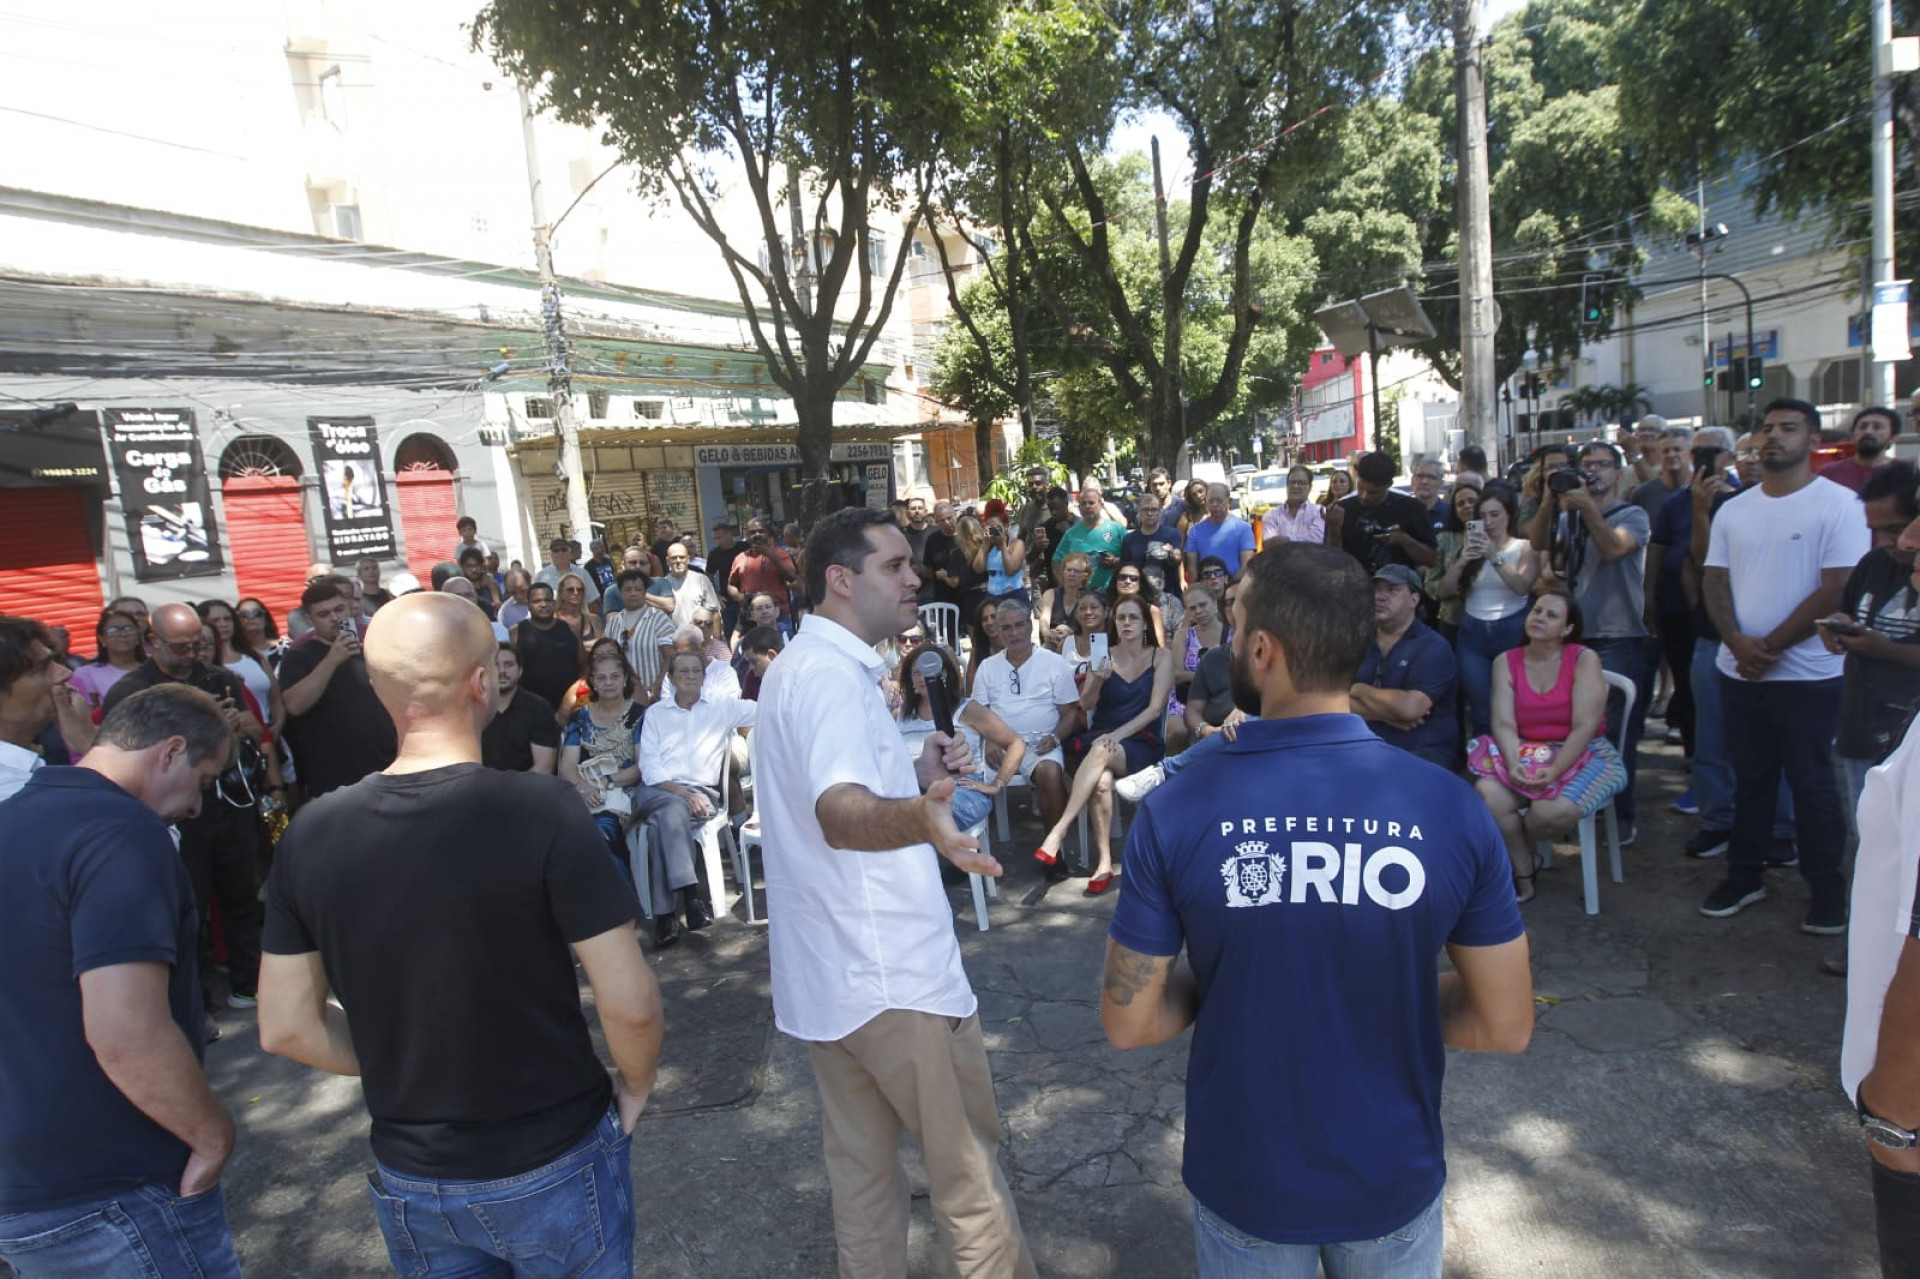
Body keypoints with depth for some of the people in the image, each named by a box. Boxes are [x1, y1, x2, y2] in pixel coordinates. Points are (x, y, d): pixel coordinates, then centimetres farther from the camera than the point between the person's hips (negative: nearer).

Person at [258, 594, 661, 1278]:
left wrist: (406, 1067, 11)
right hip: (556, 1165, -3)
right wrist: (635, 1085, -3)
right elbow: (631, 1004, -22)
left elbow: (286, 1028, -1)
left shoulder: (312, 834, -9)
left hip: (413, 1179, 4)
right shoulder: (540, 810, -23)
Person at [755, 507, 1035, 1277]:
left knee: (861, 1169, 19)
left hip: (827, 975, 10)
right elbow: (839, 812, -38)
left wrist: (915, 773, 10)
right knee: (968, 1169, 7)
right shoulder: (832, 672, -20)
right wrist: (920, 817, -57)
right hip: (890, 972, -10)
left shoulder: (799, 665, 13)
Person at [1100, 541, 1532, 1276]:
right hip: (1396, 1181, 1)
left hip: (1242, 1181, -1)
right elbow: (1506, 1027, -9)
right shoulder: (1451, 808, -18)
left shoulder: (1175, 813, -22)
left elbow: (1128, 1022, -14)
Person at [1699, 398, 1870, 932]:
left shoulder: (1838, 504, -7)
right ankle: (1743, 877, 25)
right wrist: (1738, 642, -11)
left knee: (1812, 786, 4)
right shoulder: (1734, 510, 8)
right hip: (1738, 671, 4)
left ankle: (1828, 892, 18)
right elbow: (1714, 581, 5)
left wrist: (1770, 646, -14)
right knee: (1749, 779, 14)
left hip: (1807, 675, -4)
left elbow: (1837, 589, -13)